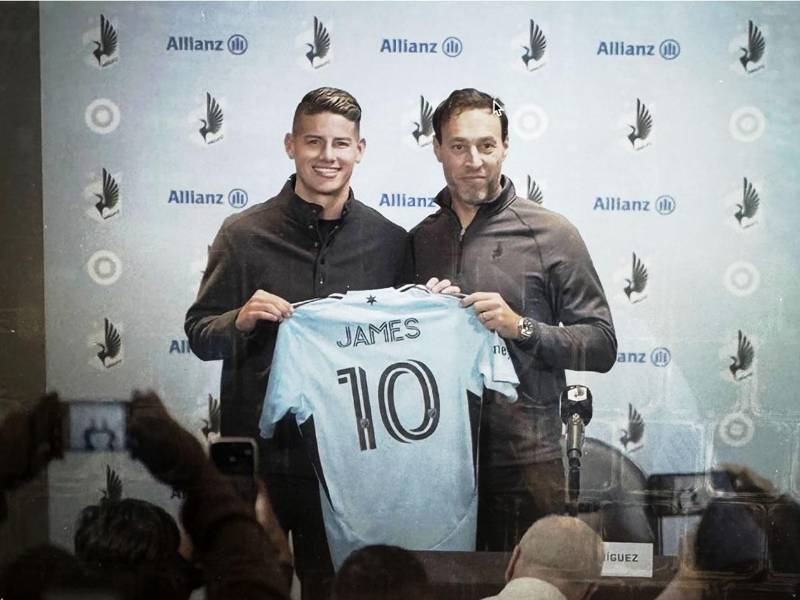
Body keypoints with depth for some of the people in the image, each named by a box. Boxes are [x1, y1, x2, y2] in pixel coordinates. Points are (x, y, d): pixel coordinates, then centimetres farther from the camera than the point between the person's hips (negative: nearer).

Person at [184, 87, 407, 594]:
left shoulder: (390, 242, 3)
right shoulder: (244, 235, -1)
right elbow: (200, 335, 3)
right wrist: (241, 321, -17)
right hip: (257, 452, -1)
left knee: (334, 585, 11)